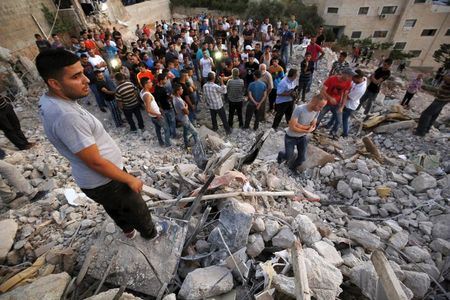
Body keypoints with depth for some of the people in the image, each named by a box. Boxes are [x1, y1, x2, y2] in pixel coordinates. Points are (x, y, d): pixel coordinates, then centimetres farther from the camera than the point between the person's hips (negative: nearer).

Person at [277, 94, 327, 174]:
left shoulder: (317, 111, -13)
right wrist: (306, 130, -20)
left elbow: (313, 126, -1)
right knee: (289, 157, 7)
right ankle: (281, 155, 43)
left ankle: (293, 167, 40)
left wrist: (300, 126, -21)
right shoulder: (299, 109, -32)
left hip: (303, 137, 5)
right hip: (291, 137, -5)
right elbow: (292, 127, -31)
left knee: (302, 158, 9)